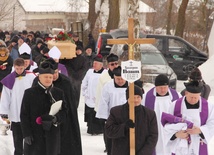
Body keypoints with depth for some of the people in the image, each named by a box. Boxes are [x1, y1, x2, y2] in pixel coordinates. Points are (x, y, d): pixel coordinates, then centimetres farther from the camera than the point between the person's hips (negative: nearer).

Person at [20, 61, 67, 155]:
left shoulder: (58, 93, 7)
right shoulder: (29, 93, -1)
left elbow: (64, 111, 7)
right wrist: (27, 134, -9)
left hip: (52, 134, 3)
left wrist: (56, 118, -15)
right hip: (35, 135, -3)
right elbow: (24, 114, -1)